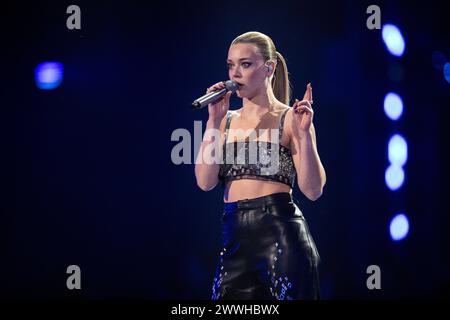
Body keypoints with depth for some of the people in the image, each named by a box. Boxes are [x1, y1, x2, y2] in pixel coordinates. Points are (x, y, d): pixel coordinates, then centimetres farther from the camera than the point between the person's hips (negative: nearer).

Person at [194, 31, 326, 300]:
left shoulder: (289, 118, -1)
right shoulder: (227, 121, 12)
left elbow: (313, 190, -8)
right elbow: (205, 182, -1)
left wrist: (305, 133, -18)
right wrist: (214, 122, -5)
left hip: (281, 236, -4)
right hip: (234, 238, 5)